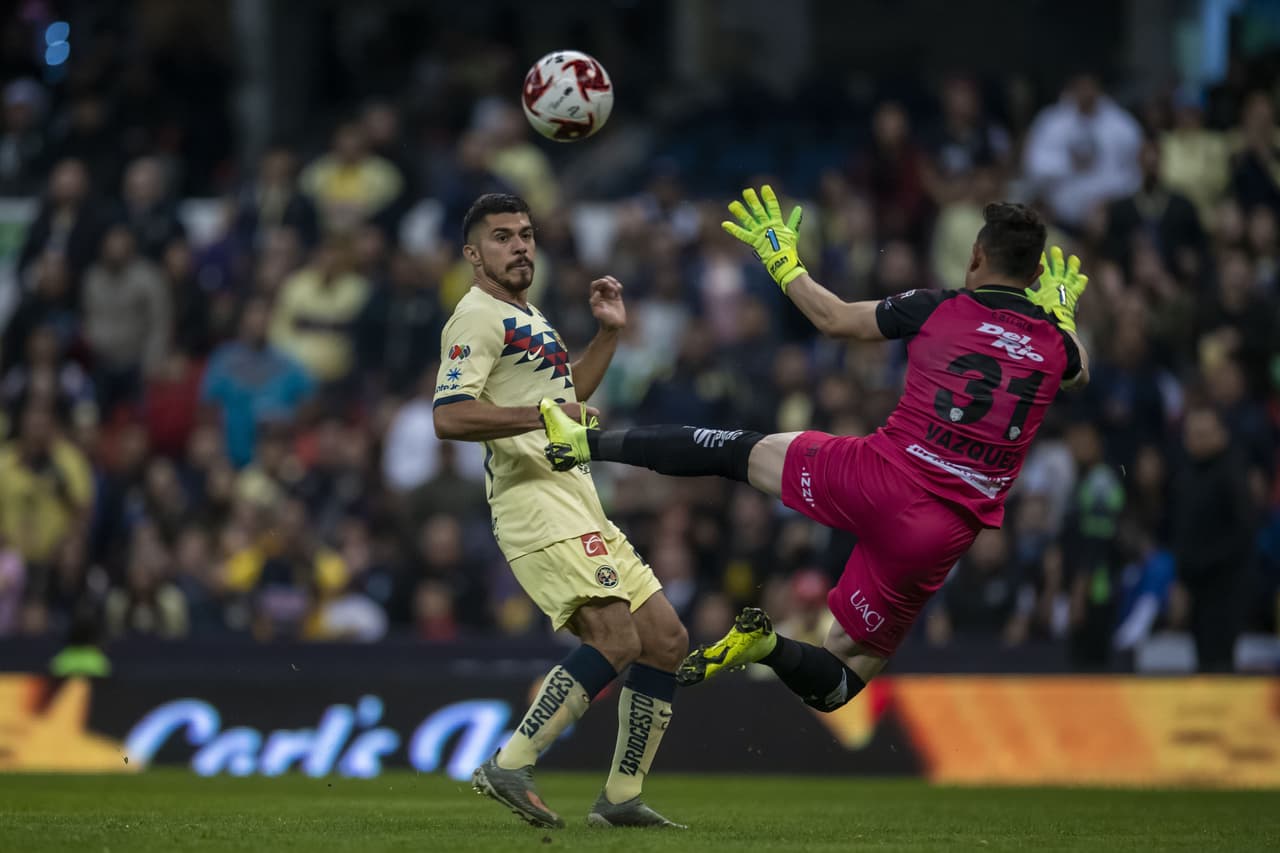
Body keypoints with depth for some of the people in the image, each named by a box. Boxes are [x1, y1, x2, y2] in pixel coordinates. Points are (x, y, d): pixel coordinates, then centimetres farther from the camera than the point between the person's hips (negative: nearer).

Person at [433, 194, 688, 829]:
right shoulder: (479, 317, -6)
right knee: (616, 639, -24)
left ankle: (621, 797, 9)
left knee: (665, 639, 6)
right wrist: (542, 415, -25)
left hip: (577, 506, 10)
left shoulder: (527, 318, 25)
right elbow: (449, 416, -18)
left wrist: (609, 333, 31)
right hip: (535, 502, -10)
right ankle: (509, 766, -21)